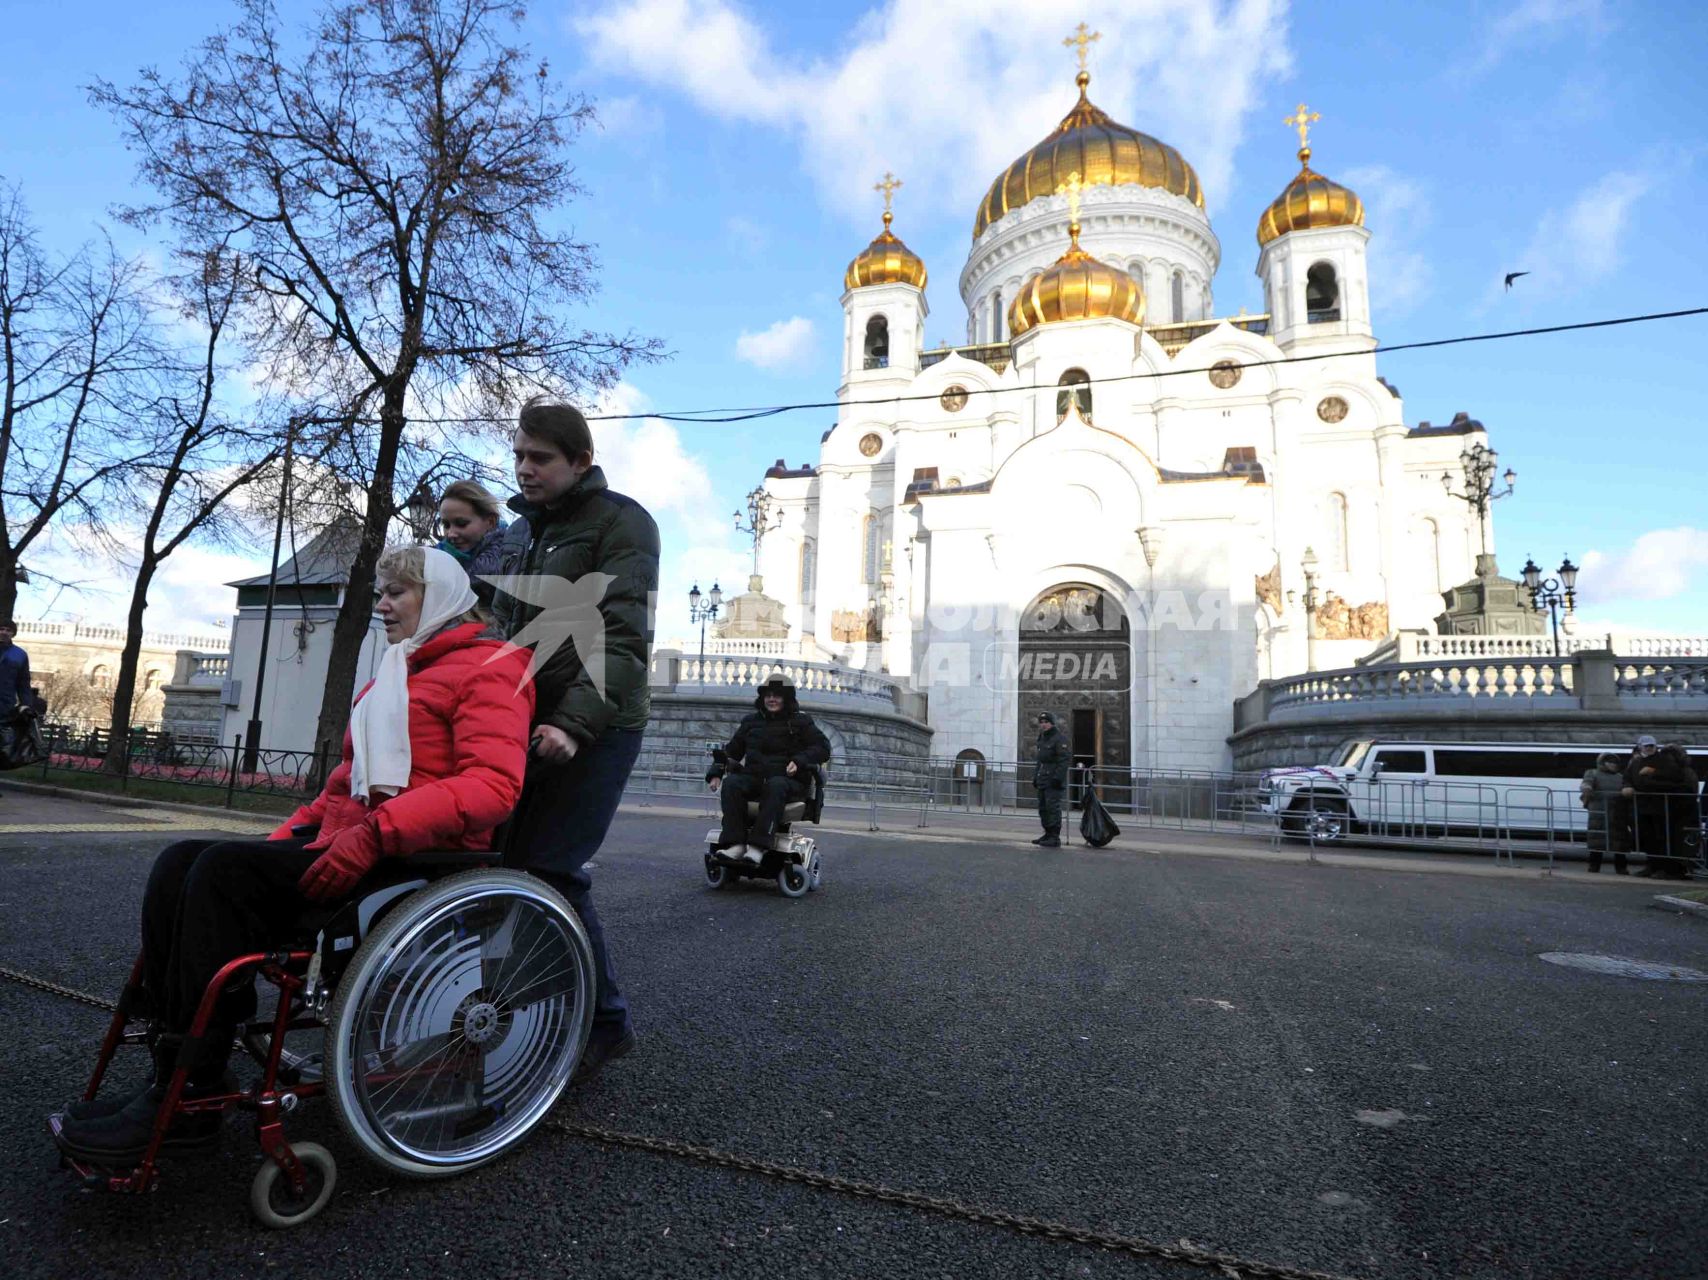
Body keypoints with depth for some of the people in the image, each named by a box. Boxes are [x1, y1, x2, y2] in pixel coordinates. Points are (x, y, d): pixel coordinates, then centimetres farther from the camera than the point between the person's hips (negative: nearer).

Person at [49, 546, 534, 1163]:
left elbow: (493, 783, -20)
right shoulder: (395, 674, 26)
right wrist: (292, 832, 10)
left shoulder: (489, 667, -5)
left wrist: (373, 835, -26)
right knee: (180, 862, -6)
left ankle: (187, 1098, -16)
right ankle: (170, 1061, -8)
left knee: (229, 871, -23)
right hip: (340, 840, 9)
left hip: (416, 858, -9)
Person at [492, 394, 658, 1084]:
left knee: (548, 869, -11)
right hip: (531, 718, 8)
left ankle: (603, 1021, 5)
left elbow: (622, 638, -18)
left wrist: (576, 724, -28)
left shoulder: (621, 522, -6)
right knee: (508, 858, 5)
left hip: (596, 725, -8)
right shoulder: (531, 529, 20)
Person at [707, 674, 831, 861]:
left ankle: (758, 844, -46)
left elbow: (823, 747, 1)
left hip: (789, 780, -3)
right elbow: (732, 751, 24)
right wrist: (716, 774, 9)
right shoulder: (751, 721, 20)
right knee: (731, 782, -27)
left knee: (776, 786, -39)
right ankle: (735, 842, -35)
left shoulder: (800, 722, 10)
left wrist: (800, 761, -15)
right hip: (754, 778, 4)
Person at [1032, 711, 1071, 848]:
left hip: (1053, 781, -9)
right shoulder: (1042, 739, 19)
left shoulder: (1059, 738, -10)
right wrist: (1035, 777, 21)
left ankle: (1055, 838, -8)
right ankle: (1048, 834, 21)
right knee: (1043, 808, 11)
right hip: (1042, 780, 9)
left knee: (1053, 808, -10)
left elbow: (1063, 761, -17)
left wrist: (1057, 778, -21)